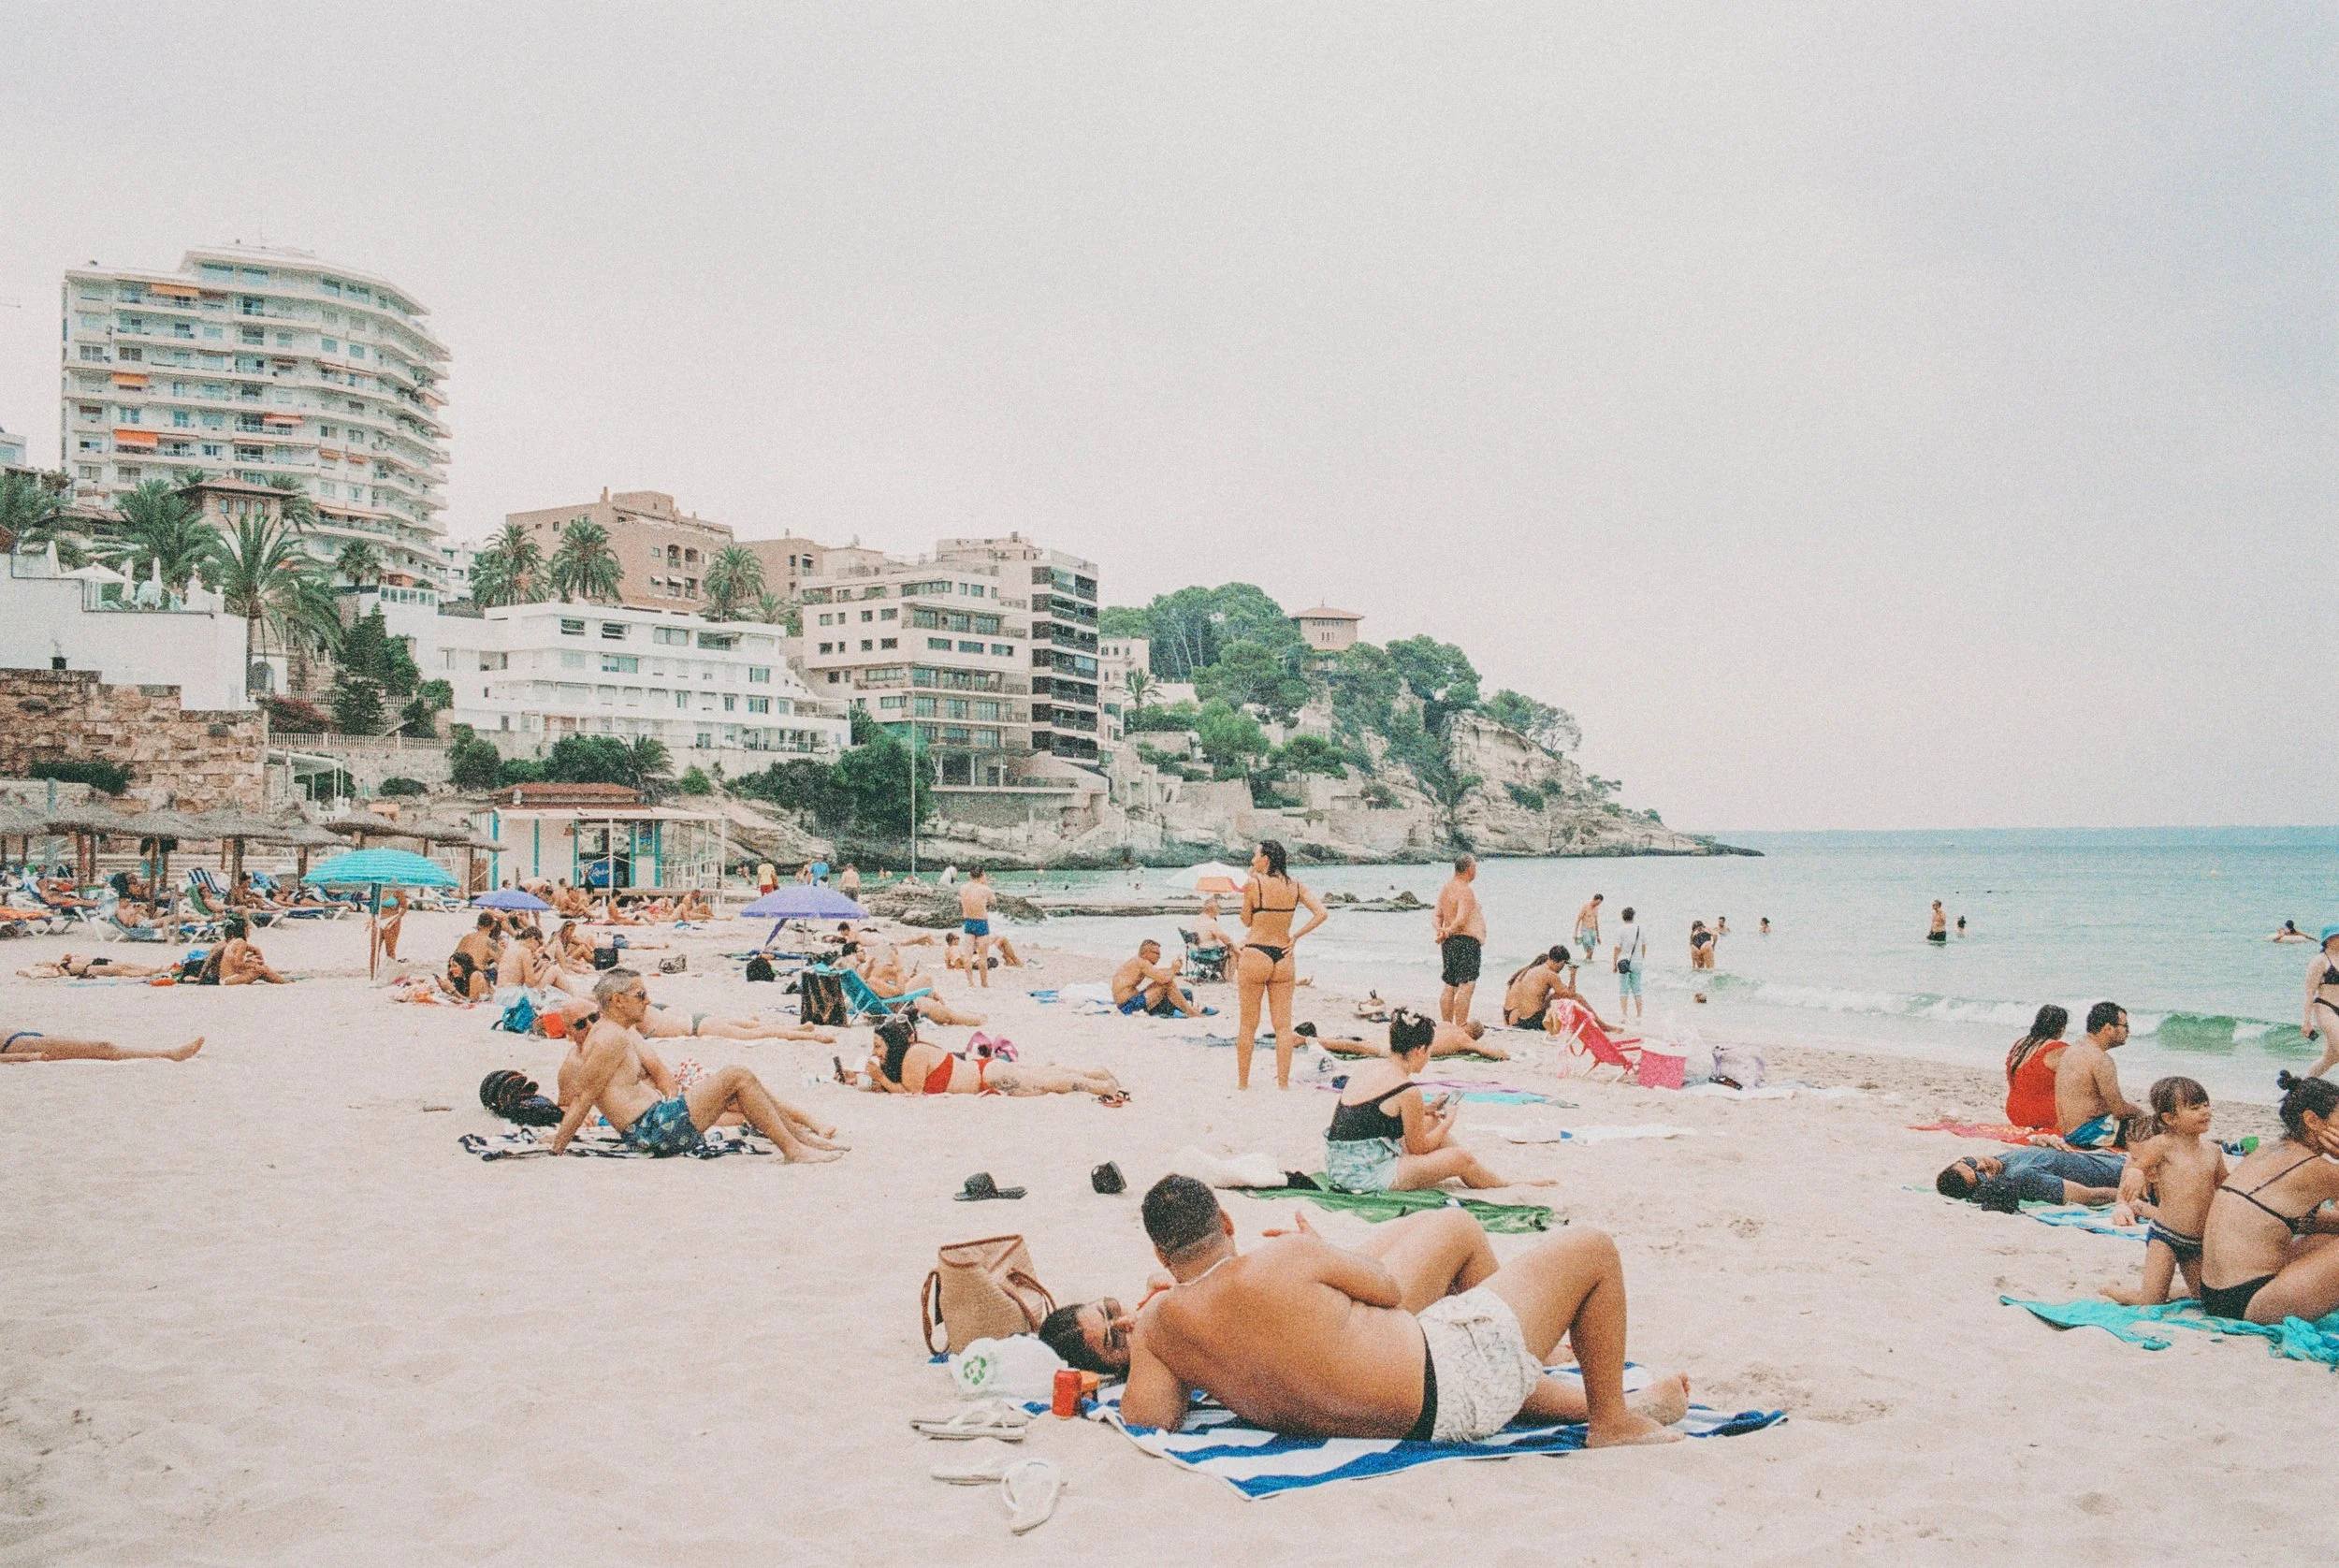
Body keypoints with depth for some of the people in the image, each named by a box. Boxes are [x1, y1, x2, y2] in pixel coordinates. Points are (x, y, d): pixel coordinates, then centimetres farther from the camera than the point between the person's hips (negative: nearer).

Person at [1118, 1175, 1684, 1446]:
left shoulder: (1156, 1324, -10)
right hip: (1448, 1383, -7)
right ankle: (1613, 1421, 20)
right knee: (1591, 1249, 5)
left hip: (1405, 1415, 7)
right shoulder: (1285, 1260, -23)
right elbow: (1387, 1288, -7)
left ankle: (1593, 1404, 47)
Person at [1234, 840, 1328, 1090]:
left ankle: (1242, 1081, 12)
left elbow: (1247, 921, 3)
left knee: (1248, 1025, 6)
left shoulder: (1254, 883, -9)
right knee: (1283, 1026, 7)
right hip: (1284, 957, 4)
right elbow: (1321, 914, -3)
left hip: (1255, 955, -4)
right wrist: (1295, 936, 2)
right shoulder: (1294, 885, 3)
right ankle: (1283, 1082, 8)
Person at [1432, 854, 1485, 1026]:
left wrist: (1439, 931, -6)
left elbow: (1437, 916, 11)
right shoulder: (1466, 891, -14)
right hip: (1467, 941, -10)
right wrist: (1448, 932, -11)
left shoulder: (1445, 889, 15)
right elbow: (1461, 920, -23)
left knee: (1450, 987, 13)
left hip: (1449, 942, 10)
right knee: (1466, 987, -12)